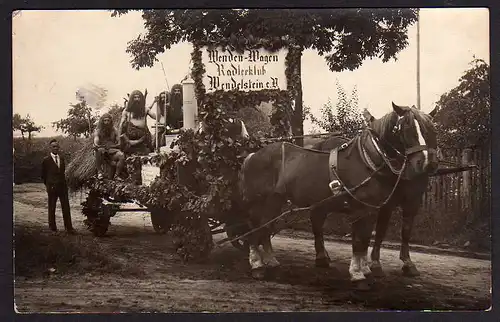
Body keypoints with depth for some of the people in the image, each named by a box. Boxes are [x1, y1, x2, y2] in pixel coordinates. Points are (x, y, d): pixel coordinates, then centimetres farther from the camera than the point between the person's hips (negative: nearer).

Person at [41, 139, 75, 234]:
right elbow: (43, 175, 5)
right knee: (52, 207, 4)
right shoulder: (46, 160, -2)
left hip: (63, 186, 4)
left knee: (66, 207, 1)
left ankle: (68, 227, 3)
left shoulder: (62, 158, 11)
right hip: (52, 187, -4)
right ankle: (52, 226, 14)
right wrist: (48, 185, 7)